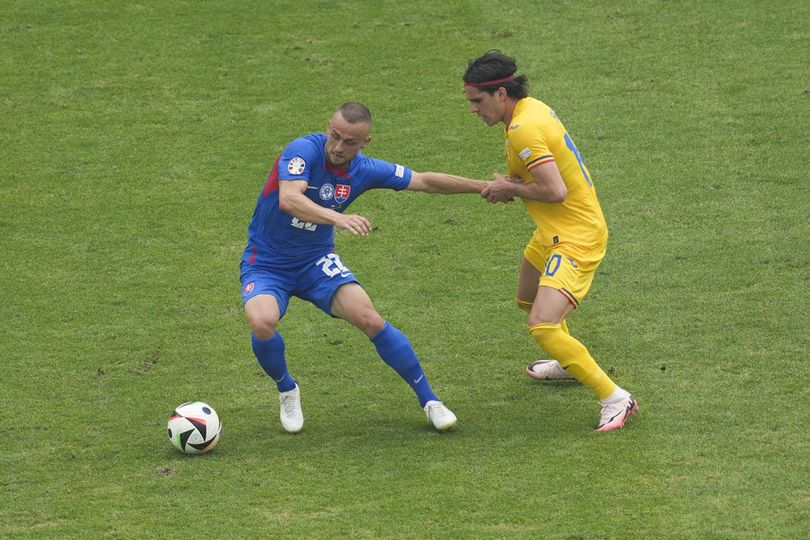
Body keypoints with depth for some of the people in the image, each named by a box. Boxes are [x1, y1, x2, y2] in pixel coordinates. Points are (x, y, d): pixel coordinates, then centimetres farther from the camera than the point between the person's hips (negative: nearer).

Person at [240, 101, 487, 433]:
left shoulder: (365, 170, -6)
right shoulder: (303, 150, -23)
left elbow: (424, 181, 6)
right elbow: (289, 199, -40)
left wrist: (484, 187, 7)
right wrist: (338, 218, -56)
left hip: (316, 262, 3)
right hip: (265, 265, -3)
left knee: (370, 320, -18)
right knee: (262, 323, -32)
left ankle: (429, 400, -1)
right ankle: (287, 390, 1)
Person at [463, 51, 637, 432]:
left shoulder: (523, 128, -25)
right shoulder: (531, 108, 5)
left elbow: (555, 190, -30)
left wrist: (510, 189, -14)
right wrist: (511, 184, -1)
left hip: (576, 238, -11)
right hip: (555, 232, 11)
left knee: (542, 325, -21)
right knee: (527, 299, 32)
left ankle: (615, 398, -14)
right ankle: (571, 363, 55)